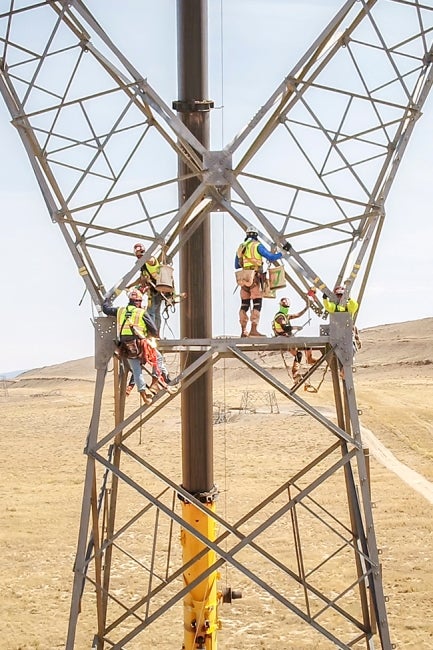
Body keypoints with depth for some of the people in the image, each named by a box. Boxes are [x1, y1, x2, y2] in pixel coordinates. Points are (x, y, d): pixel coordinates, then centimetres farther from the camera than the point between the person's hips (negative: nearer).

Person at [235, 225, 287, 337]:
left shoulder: (241, 247, 15)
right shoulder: (257, 246, -3)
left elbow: (236, 266, 21)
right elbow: (271, 257, -6)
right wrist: (283, 252, 5)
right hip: (255, 277, -6)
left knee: (244, 304, 10)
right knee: (257, 304, -7)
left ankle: (243, 331, 9)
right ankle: (253, 330, -17)